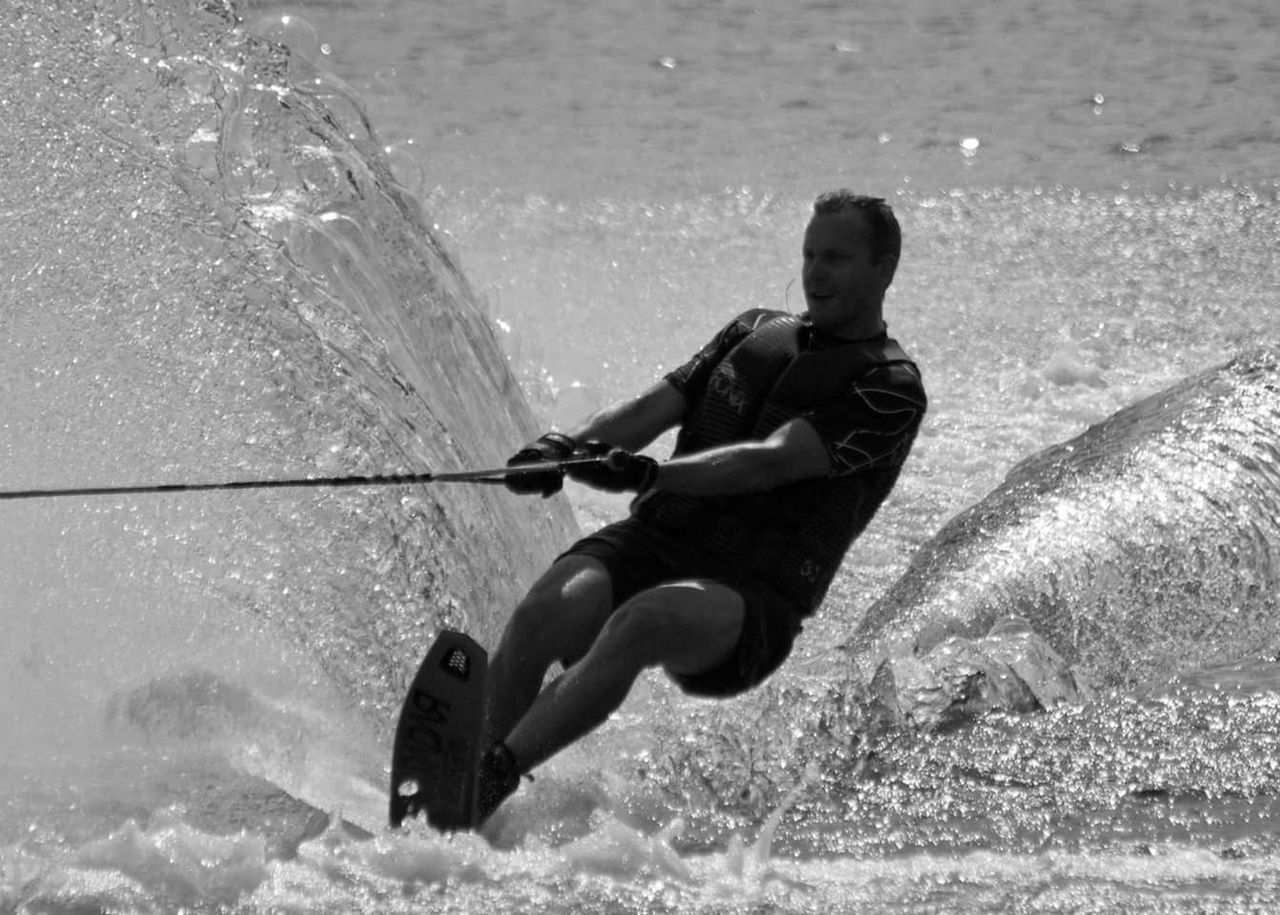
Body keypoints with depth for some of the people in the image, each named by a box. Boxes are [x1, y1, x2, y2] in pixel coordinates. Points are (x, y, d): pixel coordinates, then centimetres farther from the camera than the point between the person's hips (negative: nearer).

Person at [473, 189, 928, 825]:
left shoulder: (890, 388, 0)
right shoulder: (754, 332, 22)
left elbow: (773, 461, -14)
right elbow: (657, 407, 12)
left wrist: (650, 472, -29)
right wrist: (565, 449, -9)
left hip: (754, 597, -5)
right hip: (651, 541, 5)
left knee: (644, 620, -37)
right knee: (543, 616, -26)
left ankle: (488, 779, -47)